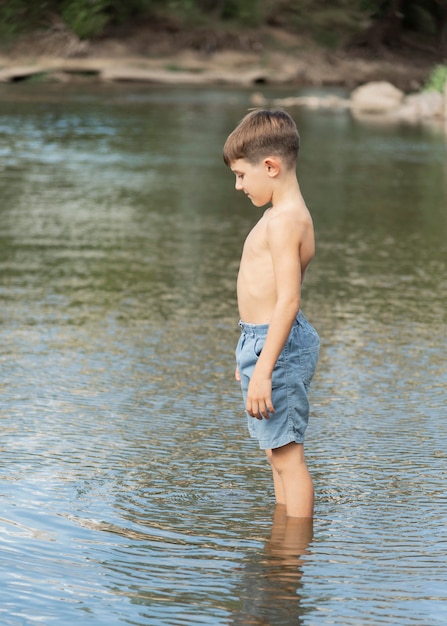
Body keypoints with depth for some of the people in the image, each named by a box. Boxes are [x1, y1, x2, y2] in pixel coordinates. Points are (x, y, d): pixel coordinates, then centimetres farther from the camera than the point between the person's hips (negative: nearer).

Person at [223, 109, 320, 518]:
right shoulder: (284, 215, 14)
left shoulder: (284, 221, -19)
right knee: (278, 452, 19)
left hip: (275, 345, -11)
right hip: (264, 342, 11)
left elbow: (288, 300, -25)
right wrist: (251, 357, 27)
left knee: (288, 453, -6)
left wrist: (263, 371, -27)